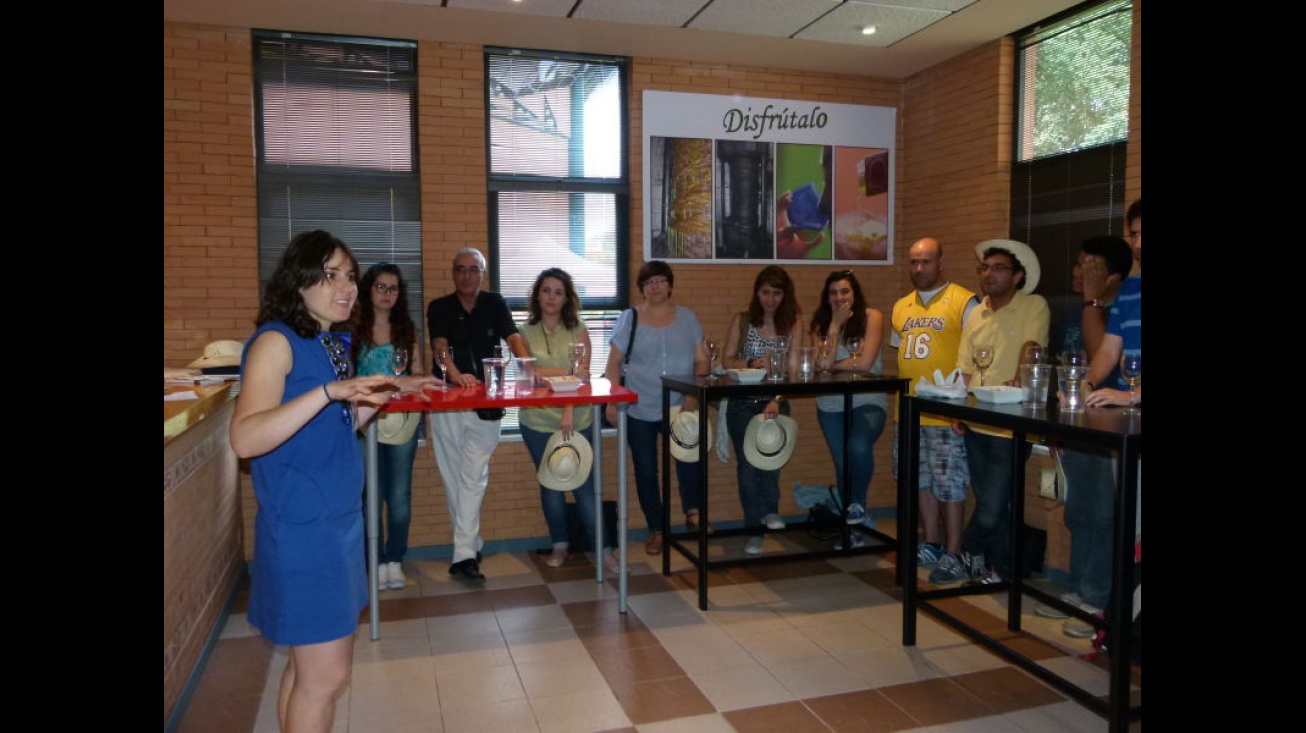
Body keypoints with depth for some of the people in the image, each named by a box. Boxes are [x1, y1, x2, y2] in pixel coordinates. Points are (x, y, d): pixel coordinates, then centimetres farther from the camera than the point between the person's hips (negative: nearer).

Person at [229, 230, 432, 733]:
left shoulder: (336, 344, 10)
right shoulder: (276, 342, -14)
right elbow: (245, 439, -26)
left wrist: (389, 390, 10)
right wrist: (330, 391, -33)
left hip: (342, 520, 8)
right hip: (301, 527, -8)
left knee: (314, 665, 16)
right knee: (326, 675, 0)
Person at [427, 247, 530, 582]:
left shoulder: (494, 304, 7)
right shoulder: (439, 308, 4)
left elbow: (514, 338, -7)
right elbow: (440, 346, -12)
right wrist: (456, 374, -33)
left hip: (486, 402, -1)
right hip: (447, 401, 1)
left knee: (473, 478, -6)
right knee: (453, 478, 6)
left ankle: (463, 554, -7)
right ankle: (472, 544, 20)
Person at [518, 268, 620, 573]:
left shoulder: (578, 331, 0)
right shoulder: (526, 332, 4)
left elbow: (582, 376, -8)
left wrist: (569, 410, -20)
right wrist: (566, 372, -12)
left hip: (576, 419, -1)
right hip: (537, 422, 1)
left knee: (584, 484, 0)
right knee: (550, 484, 10)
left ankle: (603, 548, 9)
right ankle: (559, 545, 25)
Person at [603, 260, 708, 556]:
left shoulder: (687, 318, 6)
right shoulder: (629, 318, 1)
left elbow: (701, 360, 4)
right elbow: (614, 364, 0)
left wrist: (693, 395, -10)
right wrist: (611, 401, -9)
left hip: (680, 408, 1)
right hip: (640, 410, 0)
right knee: (646, 471, 6)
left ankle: (693, 512, -9)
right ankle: (656, 530, 18)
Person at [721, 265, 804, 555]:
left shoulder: (793, 323, -1)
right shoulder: (741, 321, 1)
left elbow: (793, 367, -9)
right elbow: (728, 361, 1)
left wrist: (777, 400, -22)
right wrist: (751, 363, -20)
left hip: (775, 402, 0)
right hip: (743, 404, 1)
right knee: (747, 463, -2)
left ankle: (770, 510, 2)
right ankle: (754, 530, 11)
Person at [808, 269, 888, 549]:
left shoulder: (871, 317, -7)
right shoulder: (821, 324, 3)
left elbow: (865, 363, -18)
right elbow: (823, 363, -14)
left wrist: (831, 366, -8)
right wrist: (836, 324, -14)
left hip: (868, 402, -4)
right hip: (831, 405, 4)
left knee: (859, 447, -31)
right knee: (843, 466, 9)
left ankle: (858, 505, -4)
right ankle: (853, 526, 27)